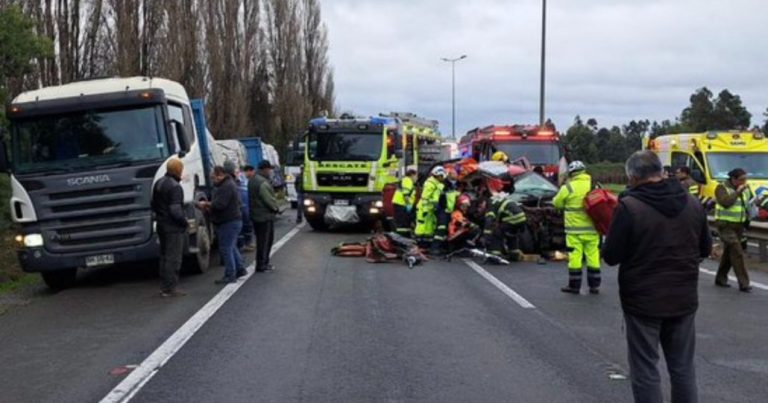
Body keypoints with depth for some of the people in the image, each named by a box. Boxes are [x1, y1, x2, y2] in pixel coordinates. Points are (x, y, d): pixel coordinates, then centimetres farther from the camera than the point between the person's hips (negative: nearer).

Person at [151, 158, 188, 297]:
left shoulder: (159, 183, 10)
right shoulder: (175, 187, -20)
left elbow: (154, 205, 19)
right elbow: (176, 211, -24)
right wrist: (184, 222, -11)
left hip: (161, 225, 9)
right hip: (173, 227, -9)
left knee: (164, 256, 16)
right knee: (173, 258, -3)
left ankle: (164, 287, 22)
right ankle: (171, 288, -1)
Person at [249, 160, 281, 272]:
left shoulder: (253, 180, 10)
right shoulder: (263, 183, -23)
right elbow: (270, 199, -21)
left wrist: (274, 207, 12)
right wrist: (277, 208, -1)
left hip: (256, 215, 10)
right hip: (265, 216, -10)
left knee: (261, 240, 17)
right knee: (265, 241, -2)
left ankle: (262, 263, 24)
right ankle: (262, 265, 3)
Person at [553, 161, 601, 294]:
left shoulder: (568, 188, -6)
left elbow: (557, 203, 3)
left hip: (575, 229, -4)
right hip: (592, 227, 4)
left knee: (575, 256, 0)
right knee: (593, 255, 9)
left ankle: (574, 286, 4)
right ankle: (594, 286, 14)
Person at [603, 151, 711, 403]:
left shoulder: (629, 207, -16)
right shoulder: (692, 203, 1)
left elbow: (611, 257, -12)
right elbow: (705, 249, 12)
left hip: (643, 301, -5)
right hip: (684, 299, 5)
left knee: (646, 371, 5)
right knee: (683, 368, 16)